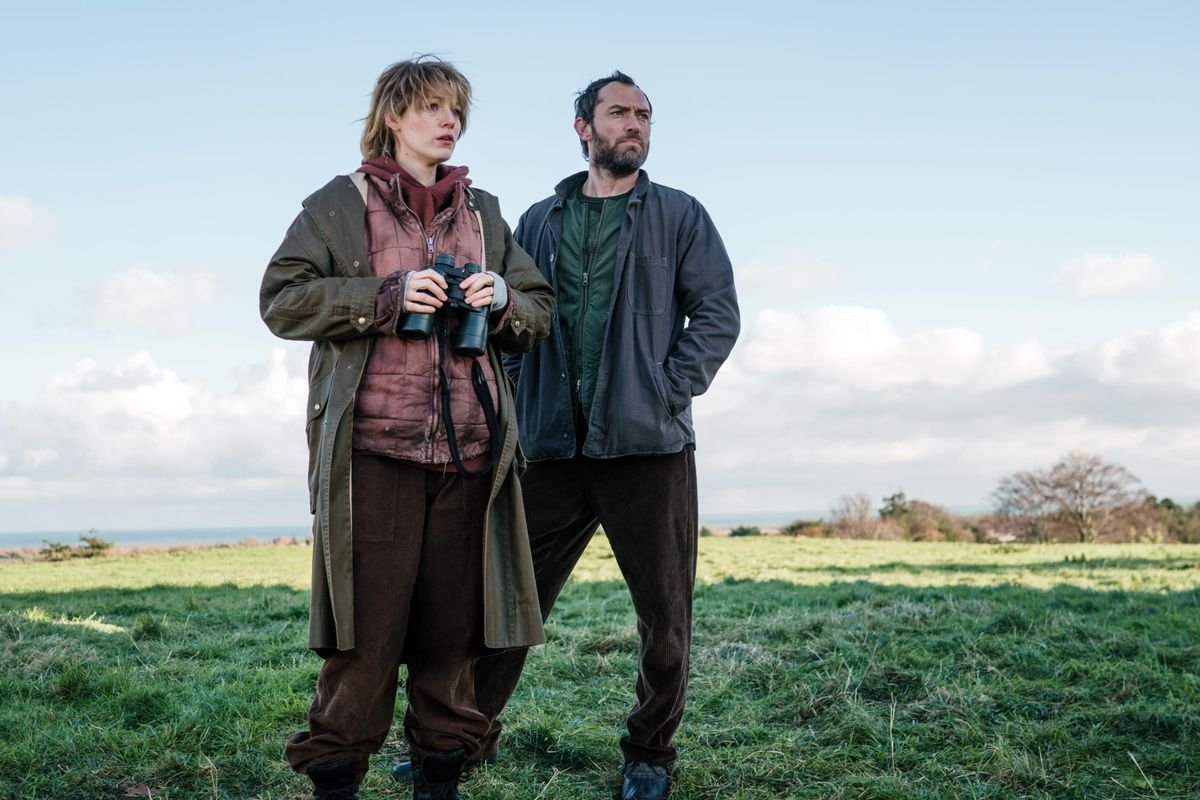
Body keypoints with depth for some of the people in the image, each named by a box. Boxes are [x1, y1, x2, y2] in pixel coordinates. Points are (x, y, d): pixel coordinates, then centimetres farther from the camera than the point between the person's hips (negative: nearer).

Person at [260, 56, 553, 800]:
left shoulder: (484, 211, 19)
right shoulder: (340, 203, 7)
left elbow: (541, 312, 20)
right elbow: (282, 299, -2)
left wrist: (504, 300, -3)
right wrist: (388, 296, -12)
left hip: (468, 454, 4)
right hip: (374, 450, -4)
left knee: (454, 627, 6)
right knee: (367, 626, -4)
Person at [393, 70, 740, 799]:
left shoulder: (679, 216, 7)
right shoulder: (539, 223, 14)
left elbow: (717, 310, 1)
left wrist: (669, 390, -9)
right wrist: (516, 400, 0)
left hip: (648, 446, -2)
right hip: (552, 449, 2)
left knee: (665, 614, 3)